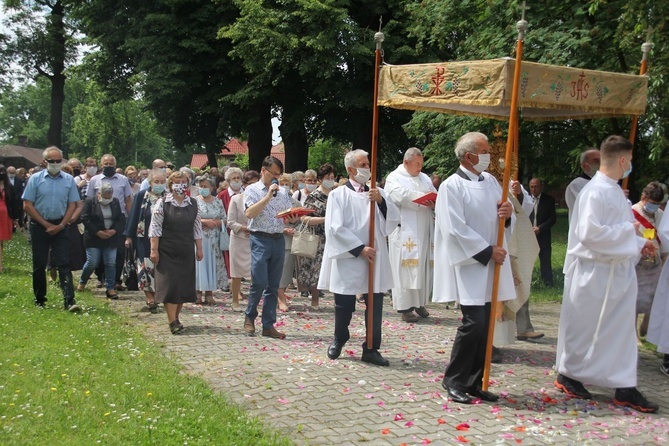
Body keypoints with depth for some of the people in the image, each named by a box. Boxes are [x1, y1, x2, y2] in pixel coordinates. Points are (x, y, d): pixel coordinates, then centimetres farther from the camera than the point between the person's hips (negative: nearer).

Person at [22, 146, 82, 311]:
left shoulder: (69, 180, 1)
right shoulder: (35, 179, -3)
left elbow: (72, 205, 4)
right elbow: (27, 206, -4)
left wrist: (61, 225, -7)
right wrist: (46, 224, -7)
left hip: (60, 226, 0)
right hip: (39, 225, 0)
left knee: (64, 263, -7)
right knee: (39, 264, 7)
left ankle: (69, 301, -12)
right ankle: (39, 300, 20)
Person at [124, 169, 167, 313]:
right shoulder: (142, 196, -2)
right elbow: (134, 215, 0)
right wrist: (129, 236, -3)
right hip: (144, 238, -2)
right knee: (146, 268, -6)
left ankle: (153, 298, 18)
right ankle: (150, 299, -2)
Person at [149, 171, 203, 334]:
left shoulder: (193, 204, 7)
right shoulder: (162, 203, -4)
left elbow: (197, 228, 11)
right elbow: (155, 228, -6)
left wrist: (199, 248, 9)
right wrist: (154, 250, -10)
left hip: (186, 253, 4)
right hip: (167, 252, -4)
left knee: (184, 285, 6)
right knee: (170, 284, -7)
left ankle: (175, 317, 19)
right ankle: (173, 322, -6)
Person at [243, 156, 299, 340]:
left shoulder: (282, 193, 15)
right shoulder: (252, 190, 1)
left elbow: (292, 215, 14)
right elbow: (249, 213, -14)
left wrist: (292, 219, -10)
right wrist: (268, 196, -17)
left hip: (279, 240, 5)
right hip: (260, 240, -5)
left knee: (274, 285, 6)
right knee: (259, 282, -11)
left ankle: (268, 325, 12)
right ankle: (250, 317, 11)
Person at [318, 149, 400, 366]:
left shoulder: (378, 193, 10)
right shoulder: (338, 195, -1)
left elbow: (393, 220, 2)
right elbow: (335, 228, -9)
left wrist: (381, 201, -14)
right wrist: (359, 249, -14)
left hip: (375, 260, 3)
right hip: (347, 260, -3)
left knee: (375, 306, 2)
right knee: (344, 306, 7)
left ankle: (371, 349, 12)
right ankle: (339, 340, 30)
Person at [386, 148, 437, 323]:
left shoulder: (425, 178, 18)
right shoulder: (394, 178, 1)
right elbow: (399, 195, -17)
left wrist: (435, 201, -10)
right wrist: (422, 197, -20)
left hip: (424, 231, 6)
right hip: (405, 231, -6)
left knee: (423, 267, 7)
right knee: (405, 268, -6)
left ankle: (420, 303, 18)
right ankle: (405, 307, -2)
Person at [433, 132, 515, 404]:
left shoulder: (490, 181, 13)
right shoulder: (452, 186, -9)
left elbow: (505, 219, 18)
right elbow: (456, 229, -14)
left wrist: (509, 213, -6)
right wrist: (488, 251, -13)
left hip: (492, 267, 7)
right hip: (469, 266, -7)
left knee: (485, 325, 6)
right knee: (474, 322, -11)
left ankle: (473, 382, 16)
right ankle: (454, 380, 5)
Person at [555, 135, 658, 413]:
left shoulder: (615, 191, 10)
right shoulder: (595, 192, -19)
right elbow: (589, 233, -27)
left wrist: (639, 244, 9)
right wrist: (628, 230, -18)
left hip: (617, 272, 9)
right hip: (594, 273, -9)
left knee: (621, 329, 9)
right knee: (584, 327, 7)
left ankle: (624, 388, 16)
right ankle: (568, 375, 25)